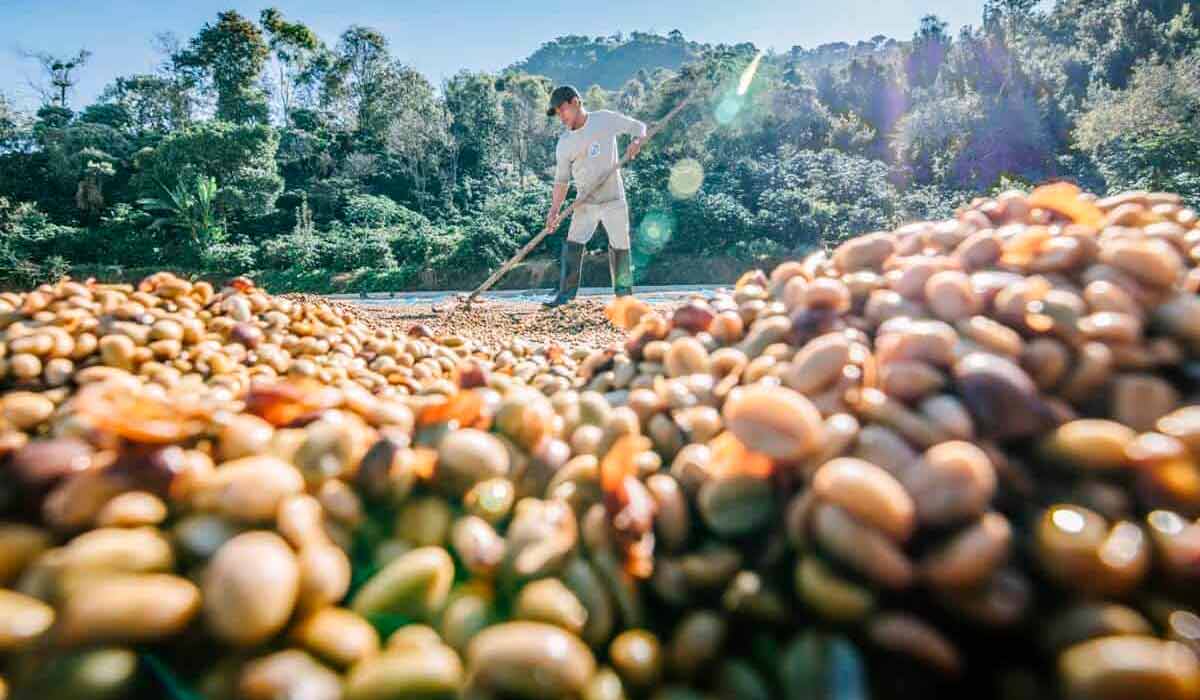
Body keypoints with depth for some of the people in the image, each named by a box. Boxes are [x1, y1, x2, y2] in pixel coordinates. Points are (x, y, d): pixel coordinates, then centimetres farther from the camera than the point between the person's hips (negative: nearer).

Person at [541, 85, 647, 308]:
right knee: (572, 245, -8)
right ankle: (565, 296, -4)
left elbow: (638, 126, 6)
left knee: (620, 248, 4)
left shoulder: (606, 119, -3)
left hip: (613, 200, -2)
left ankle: (624, 296, 16)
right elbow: (561, 180, 4)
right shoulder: (564, 143, 2)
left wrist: (636, 141, -16)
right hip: (585, 204, 2)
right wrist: (554, 210, -4)